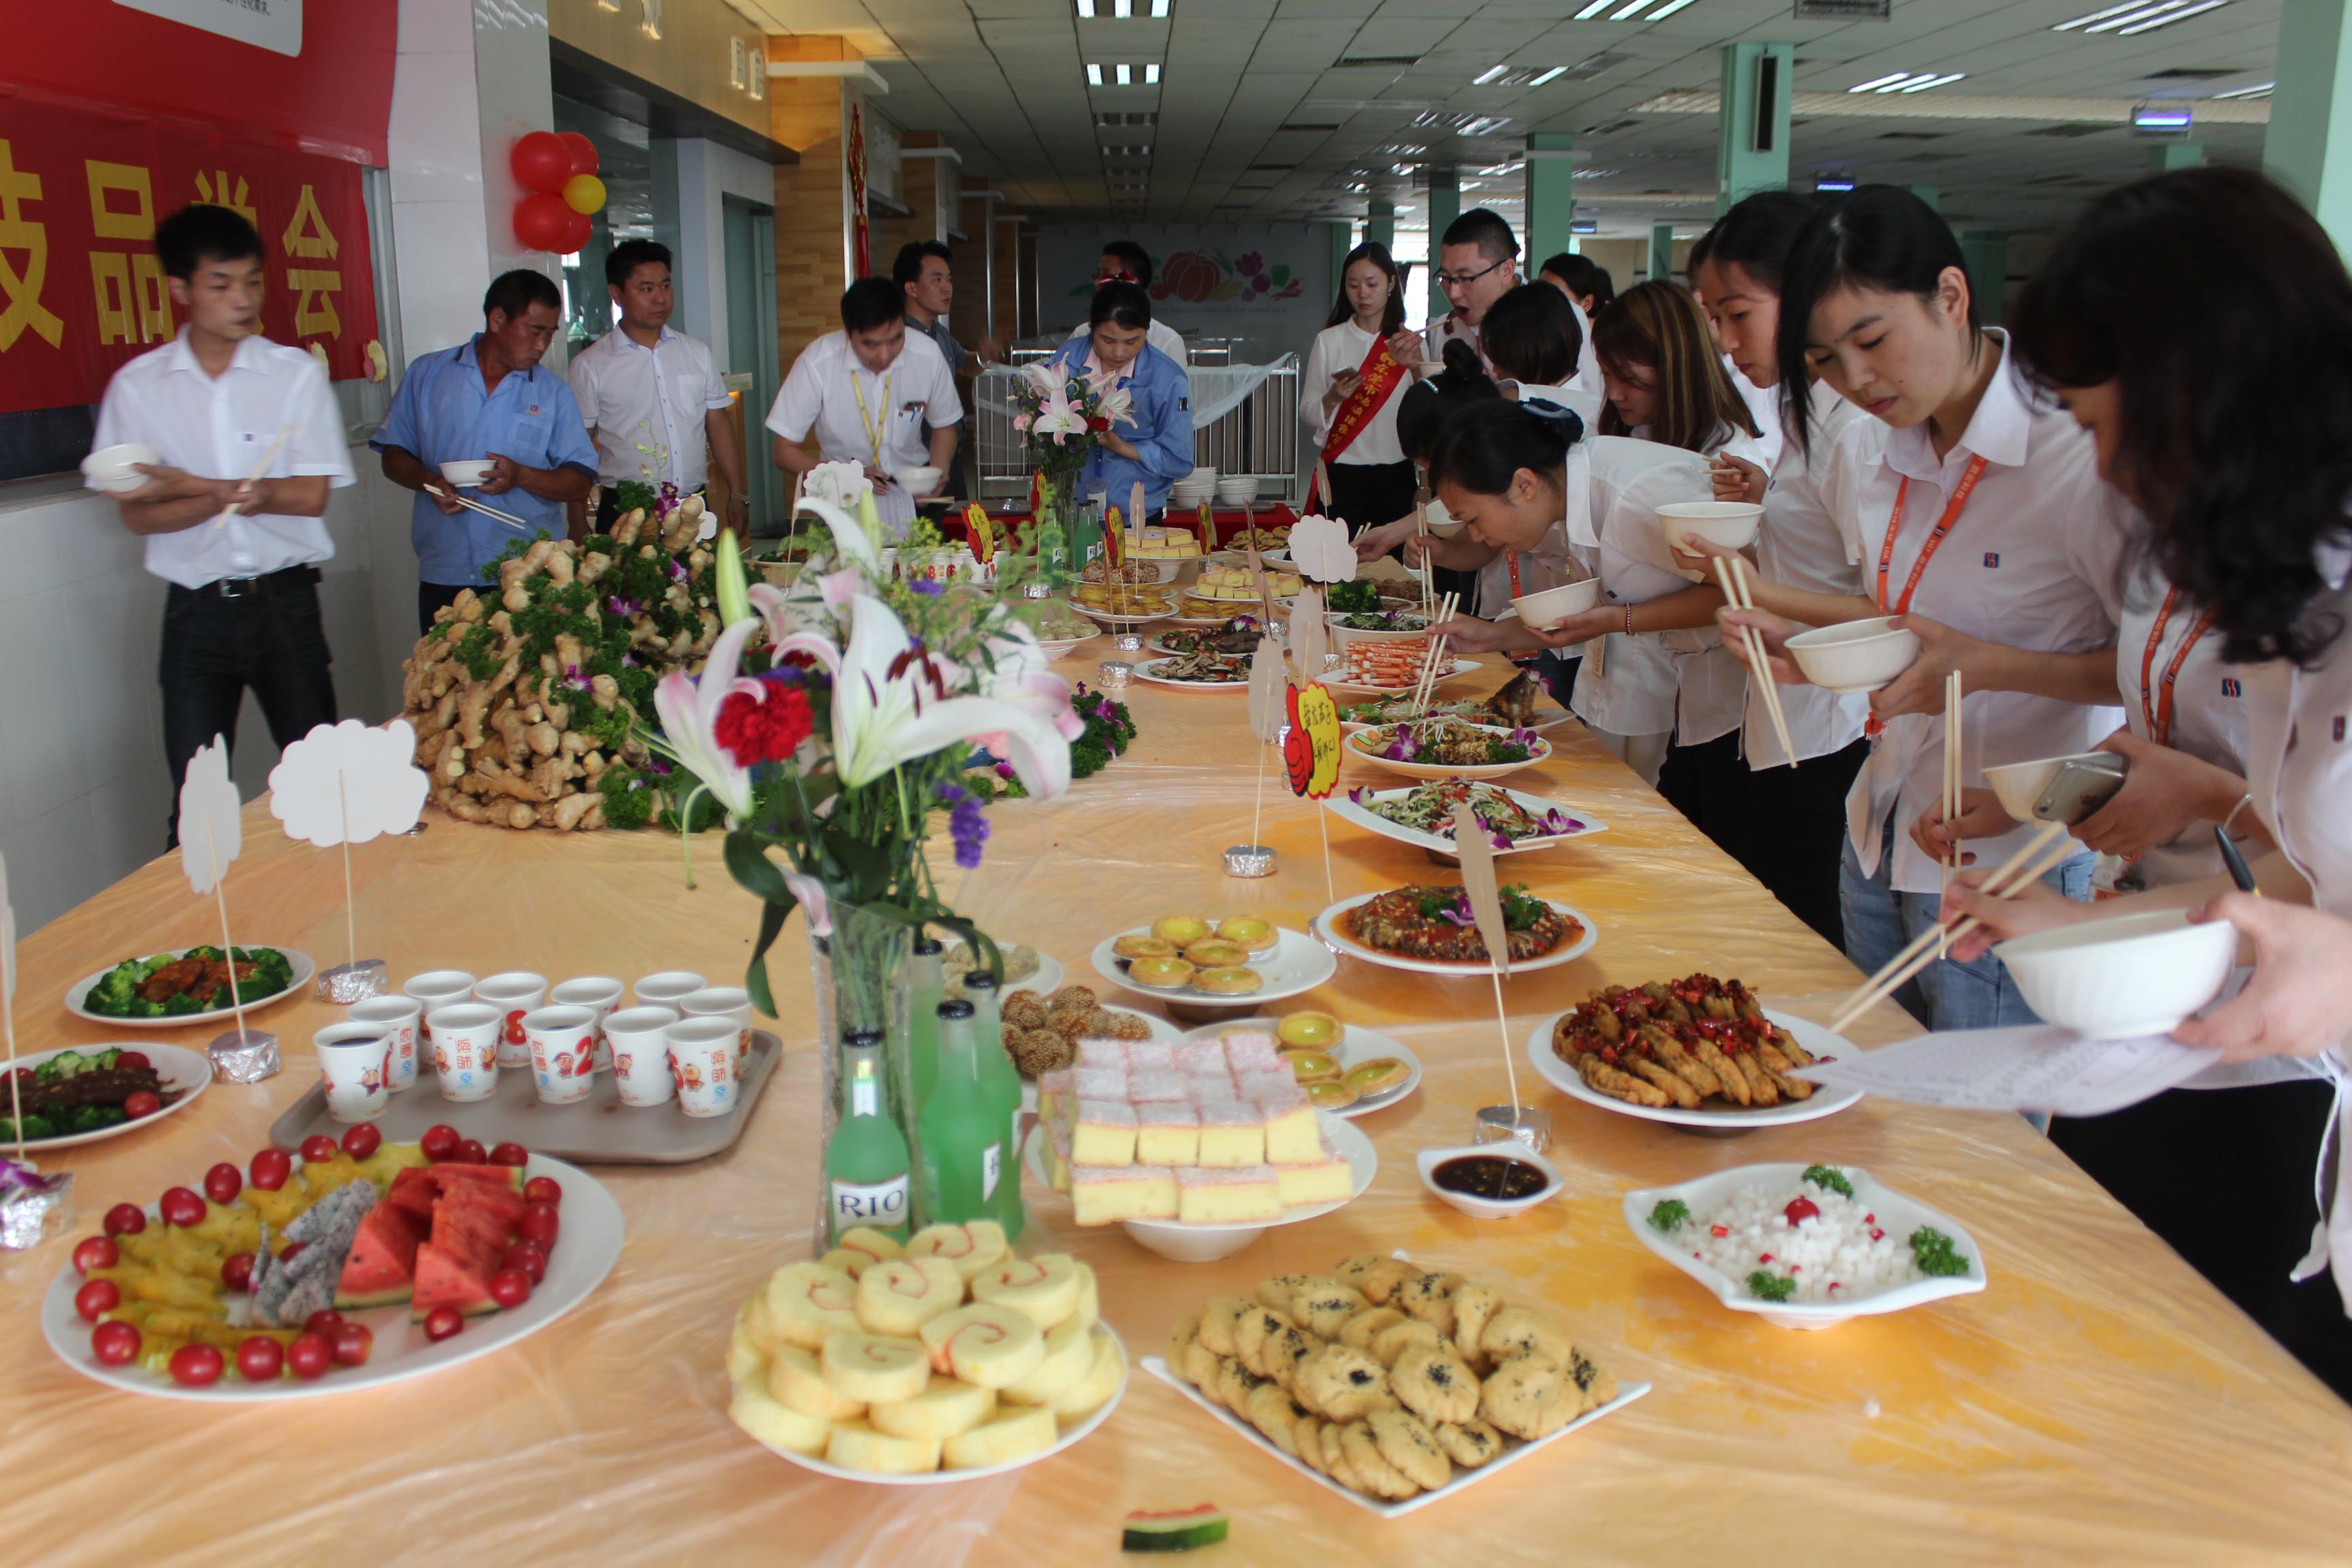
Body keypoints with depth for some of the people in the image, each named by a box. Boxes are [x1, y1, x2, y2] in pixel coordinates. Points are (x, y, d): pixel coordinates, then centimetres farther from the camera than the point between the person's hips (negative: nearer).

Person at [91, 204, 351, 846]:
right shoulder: (136, 386, 1)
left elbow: (311, 496, -6)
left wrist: (189, 486, -12)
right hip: (196, 610, 0)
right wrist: (230, 494, -17)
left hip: (285, 600, 0)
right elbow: (137, 514, -2)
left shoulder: (296, 374, 0)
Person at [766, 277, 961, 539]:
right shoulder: (818, 363, -17)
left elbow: (943, 426, 9)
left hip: (912, 496, 1)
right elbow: (785, 452, -9)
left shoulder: (927, 355, -11)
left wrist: (938, 473, -11)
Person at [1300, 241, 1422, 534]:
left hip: (1396, 476, 1)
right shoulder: (1329, 340, 4)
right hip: (1342, 476, -1)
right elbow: (1307, 414, 1)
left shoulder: (1411, 342, 7)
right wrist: (1333, 398, -18)